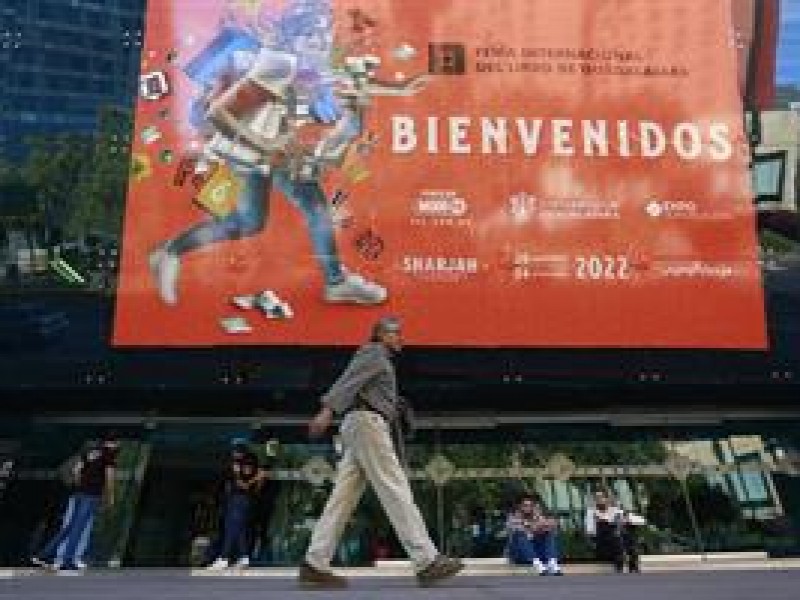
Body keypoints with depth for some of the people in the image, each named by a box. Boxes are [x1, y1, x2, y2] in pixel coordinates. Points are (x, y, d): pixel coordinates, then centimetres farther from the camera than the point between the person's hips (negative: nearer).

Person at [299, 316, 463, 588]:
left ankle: (314, 564, -5)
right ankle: (427, 561, -16)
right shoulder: (374, 352, 3)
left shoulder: (382, 362, 32)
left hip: (366, 426, 10)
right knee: (396, 489, -14)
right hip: (366, 422, -10)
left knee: (342, 497, 0)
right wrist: (328, 409, -26)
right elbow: (348, 379, -13)